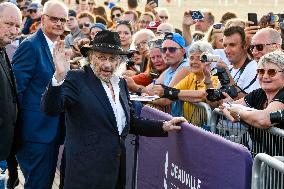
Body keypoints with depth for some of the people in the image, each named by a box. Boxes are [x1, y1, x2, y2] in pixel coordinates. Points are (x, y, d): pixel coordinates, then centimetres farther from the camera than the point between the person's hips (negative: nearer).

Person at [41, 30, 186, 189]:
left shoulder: (121, 83, 12)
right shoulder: (76, 79, -8)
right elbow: (50, 109, -21)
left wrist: (163, 127, 7)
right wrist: (59, 76, -35)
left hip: (117, 169, 6)